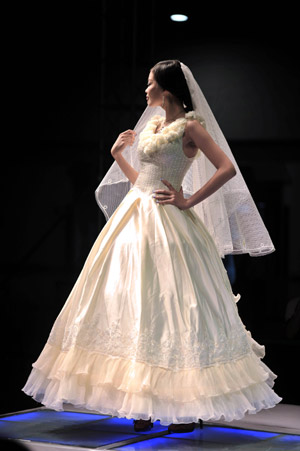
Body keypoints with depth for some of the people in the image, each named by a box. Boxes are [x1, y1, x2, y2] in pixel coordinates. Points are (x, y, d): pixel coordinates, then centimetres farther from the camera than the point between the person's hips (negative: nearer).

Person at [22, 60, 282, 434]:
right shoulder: (152, 124, 16)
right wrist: (118, 155, 14)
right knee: (136, 308, 5)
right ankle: (145, 404, 11)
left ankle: (190, 406, 3)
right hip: (134, 218, 8)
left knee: (172, 311, -6)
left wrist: (189, 201, -14)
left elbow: (227, 168, -15)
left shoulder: (190, 126, -6)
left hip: (167, 223, -8)